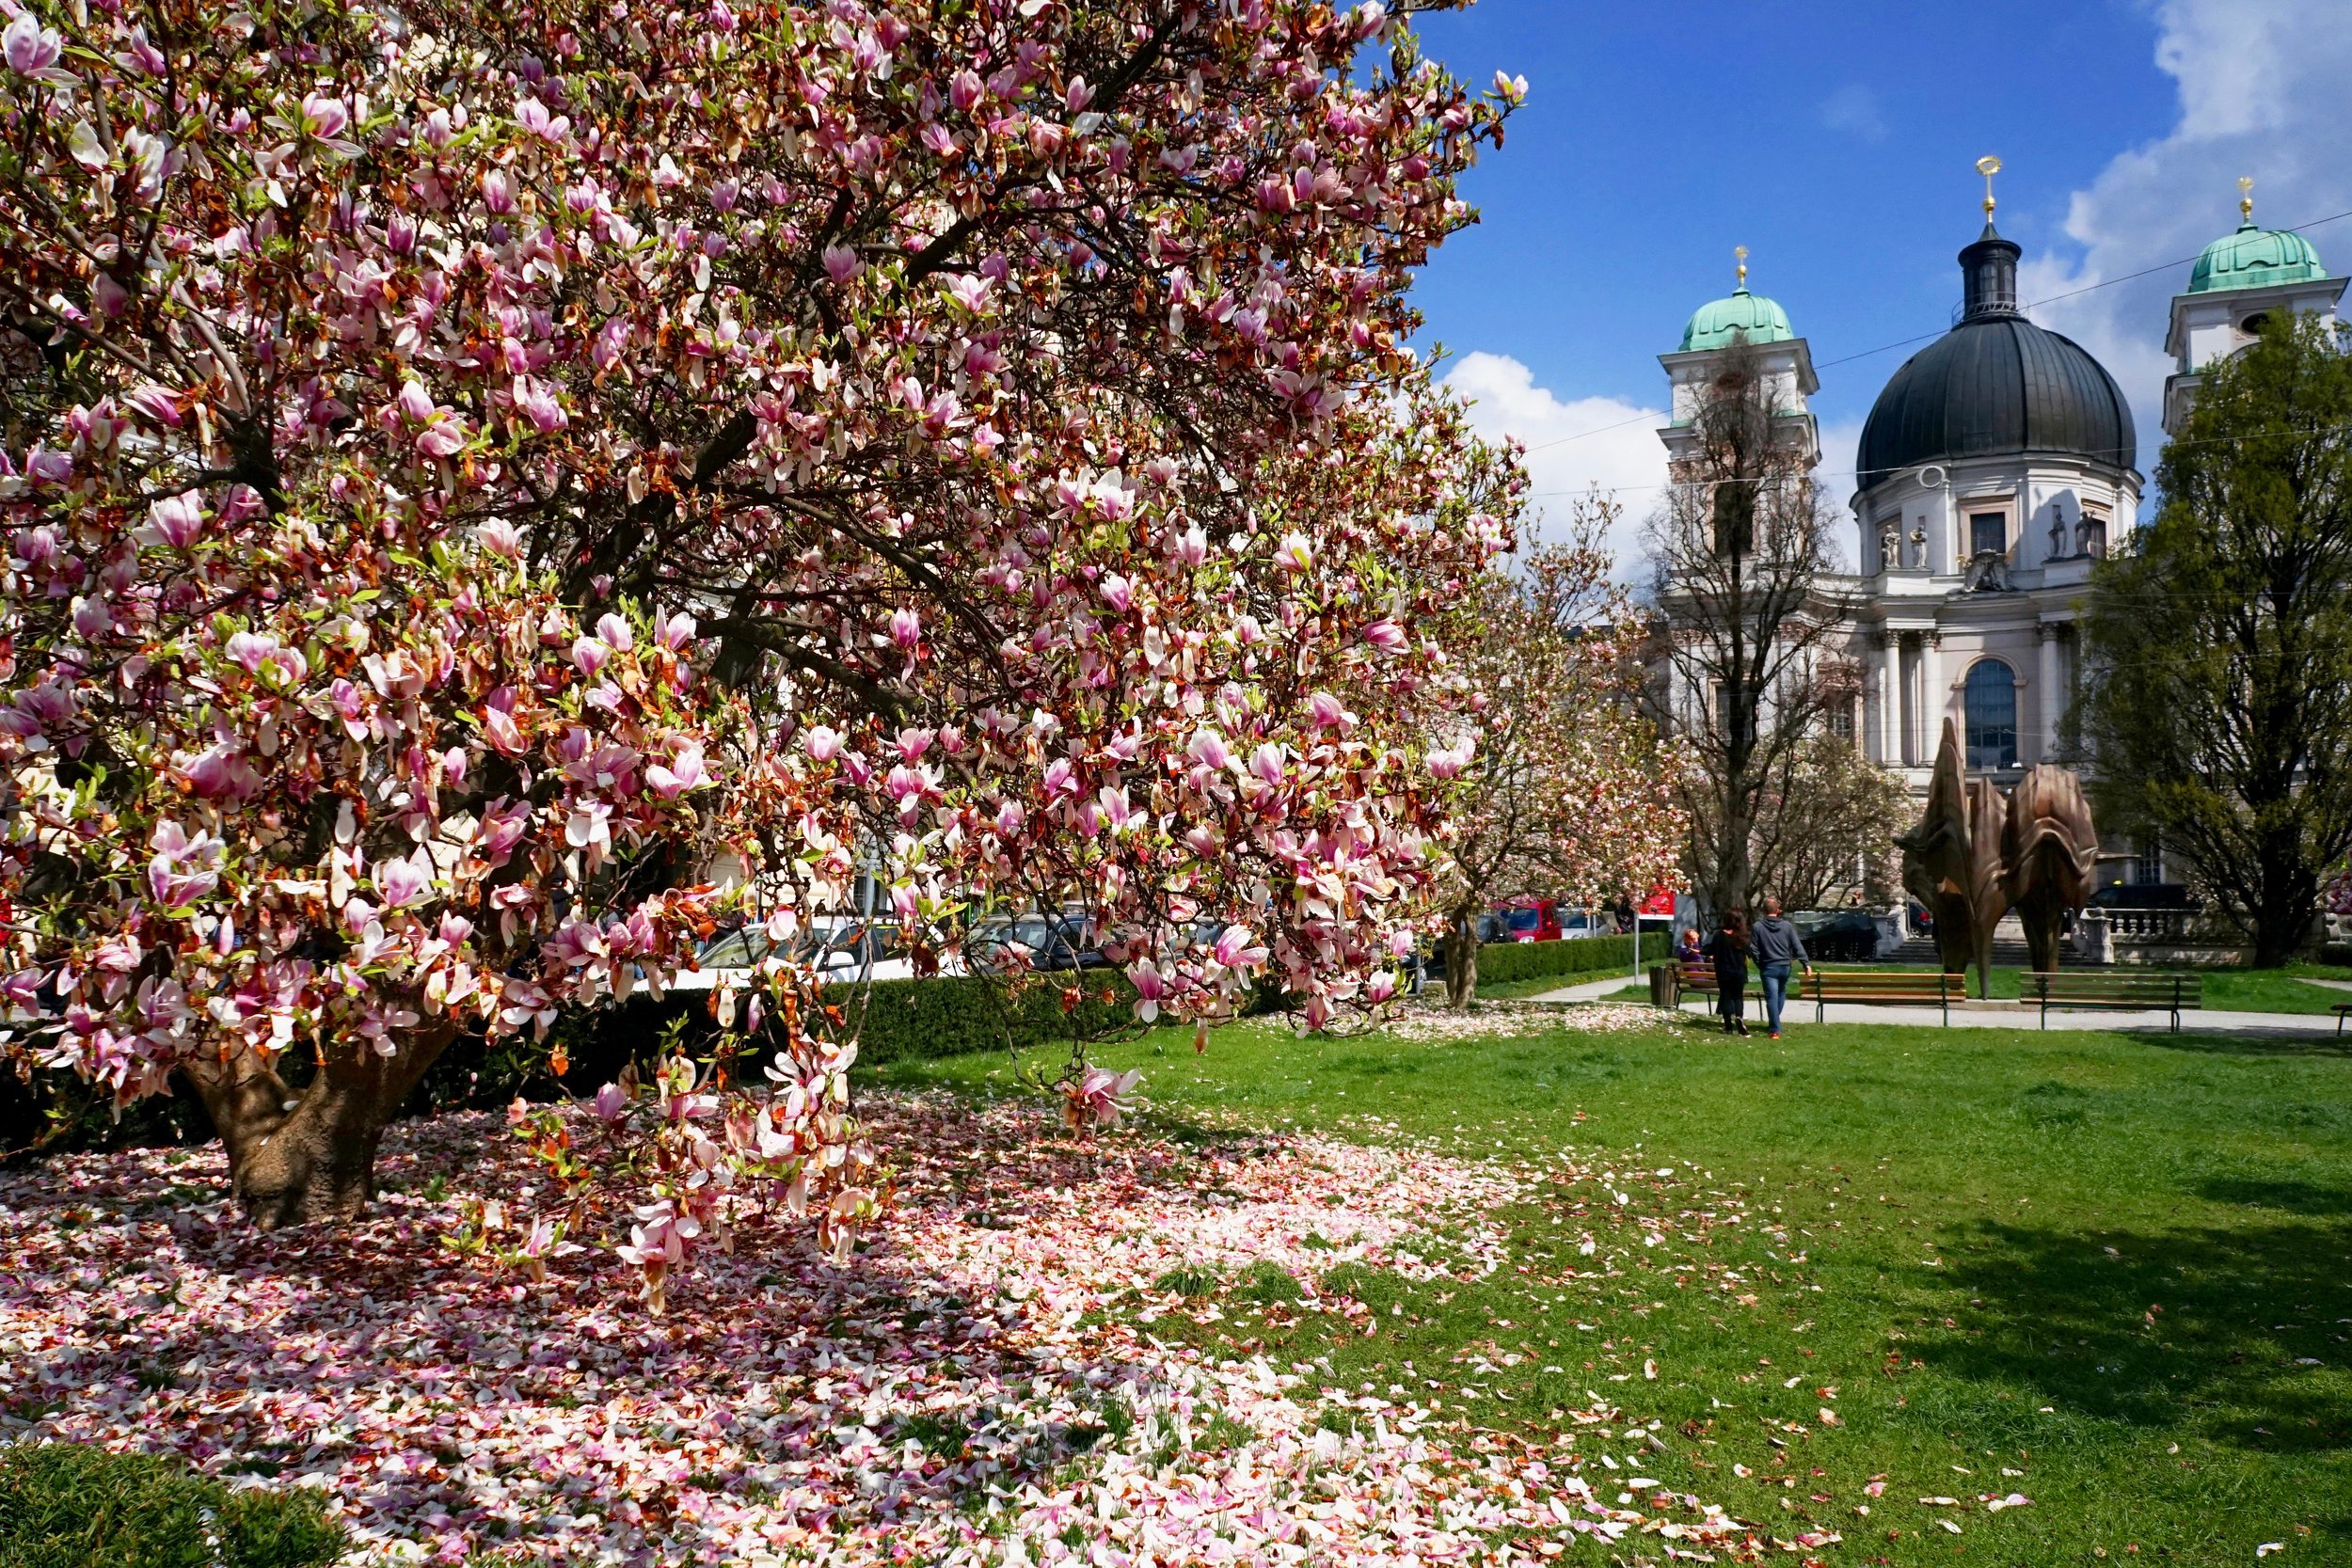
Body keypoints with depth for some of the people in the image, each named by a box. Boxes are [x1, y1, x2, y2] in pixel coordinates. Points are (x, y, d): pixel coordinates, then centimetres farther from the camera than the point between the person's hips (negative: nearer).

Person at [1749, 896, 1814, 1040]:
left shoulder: (1758, 926, -6)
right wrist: (1806, 963, -1)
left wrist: (1759, 965, 8)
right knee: (1781, 994, 23)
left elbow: (1754, 948, -5)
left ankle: (1775, 1029, -10)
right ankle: (1774, 1023, 32)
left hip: (1768, 968, -3)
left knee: (1772, 998, -4)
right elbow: (1798, 946, -3)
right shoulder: (1787, 925, -1)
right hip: (1785, 967, 3)